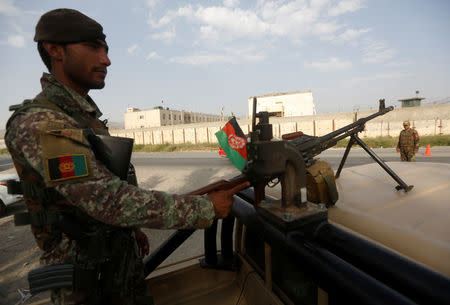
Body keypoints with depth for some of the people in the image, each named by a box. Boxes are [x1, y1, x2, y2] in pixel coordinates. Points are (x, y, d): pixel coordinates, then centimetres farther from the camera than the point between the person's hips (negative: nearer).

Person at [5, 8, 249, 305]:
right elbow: (110, 201, -34)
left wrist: (133, 228, 14)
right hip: (89, 276, -8)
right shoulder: (38, 123, -25)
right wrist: (206, 208, -32)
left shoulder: (88, 118, 6)